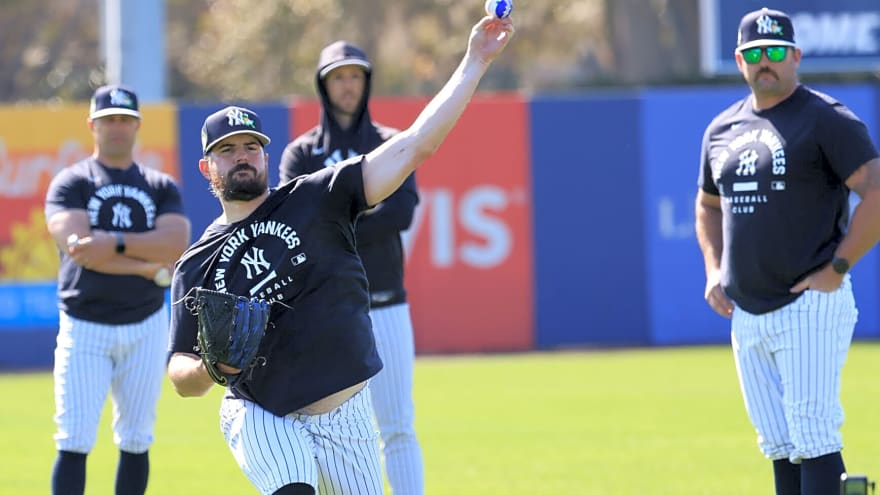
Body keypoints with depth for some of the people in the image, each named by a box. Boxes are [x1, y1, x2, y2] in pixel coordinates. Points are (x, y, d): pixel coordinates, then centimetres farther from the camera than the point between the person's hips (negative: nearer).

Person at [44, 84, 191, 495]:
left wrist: (116, 243, -21)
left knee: (136, 442, 7)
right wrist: (151, 267, -16)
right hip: (84, 326, -3)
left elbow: (176, 244, -8)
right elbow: (78, 248, -15)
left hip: (145, 326, 3)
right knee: (74, 442, -9)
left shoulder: (161, 187, 10)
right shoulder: (70, 183, 1)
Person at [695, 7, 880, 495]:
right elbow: (708, 204, 30)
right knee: (779, 448, 10)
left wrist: (836, 269, -16)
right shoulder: (722, 129, 14)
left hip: (812, 306, -7)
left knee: (813, 440, -12)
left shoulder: (826, 120, -7)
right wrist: (713, 271, 14)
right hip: (745, 314, 7)